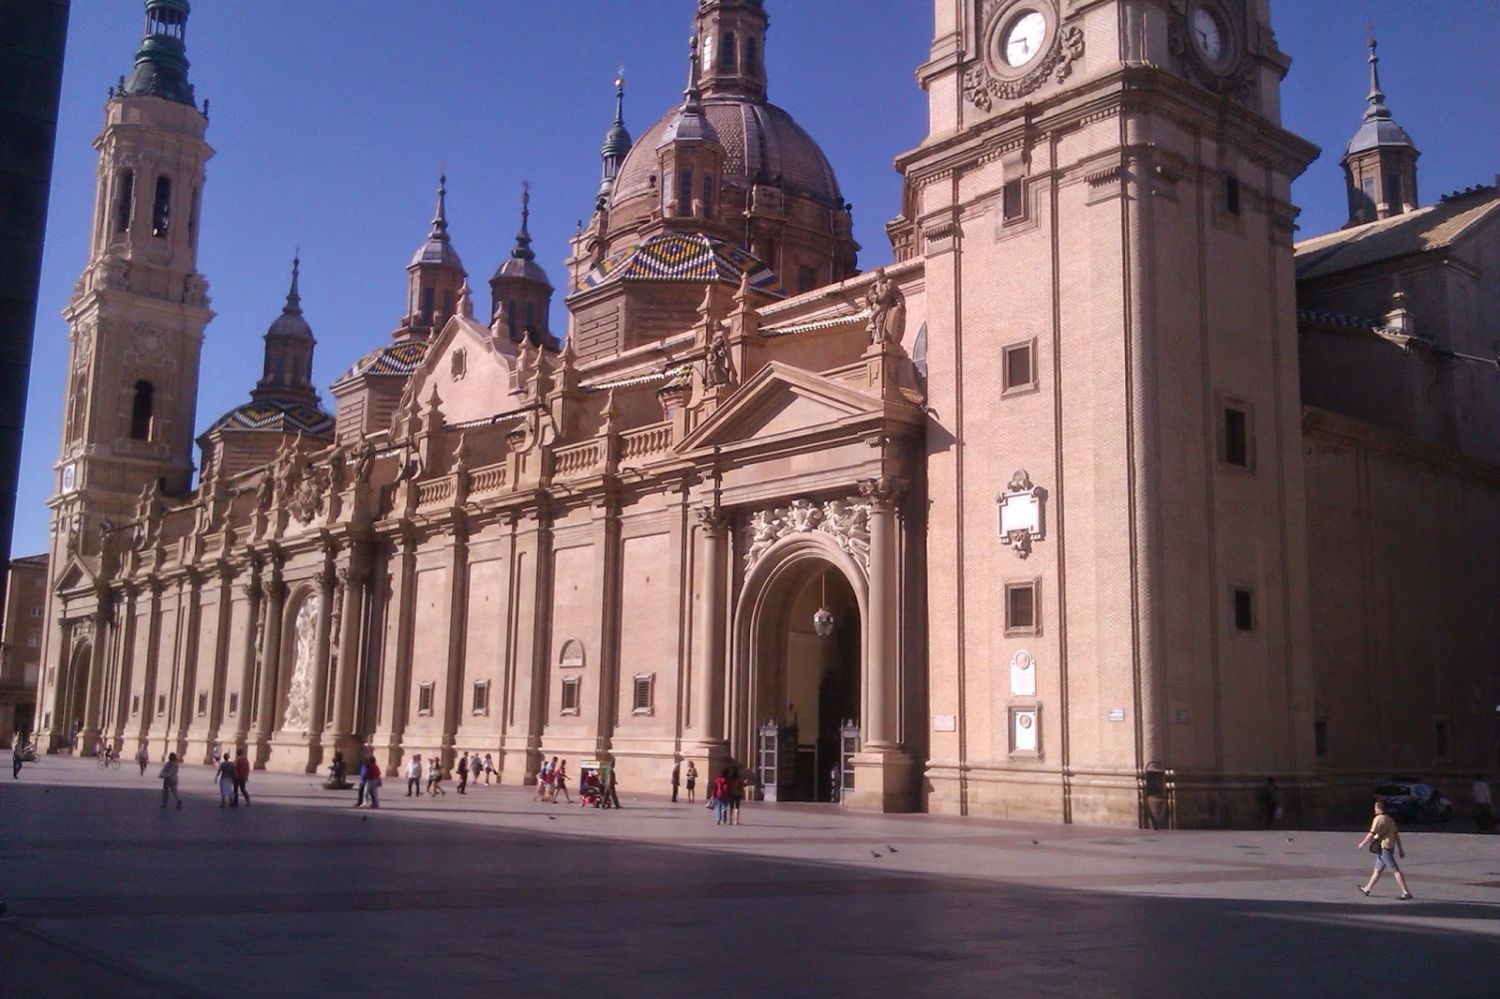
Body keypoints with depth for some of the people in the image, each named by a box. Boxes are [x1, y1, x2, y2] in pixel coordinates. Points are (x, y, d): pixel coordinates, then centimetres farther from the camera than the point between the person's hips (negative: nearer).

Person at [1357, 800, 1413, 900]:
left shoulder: (1378, 819, -14)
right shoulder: (1389, 819, 14)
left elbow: (1371, 834, -17)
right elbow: (1396, 834, 15)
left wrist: (1362, 844, -4)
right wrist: (1400, 849, 18)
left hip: (1384, 848, -10)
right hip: (1390, 847, 10)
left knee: (1395, 870, -11)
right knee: (1377, 870, 17)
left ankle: (1406, 892, -13)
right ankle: (1366, 889, 27)